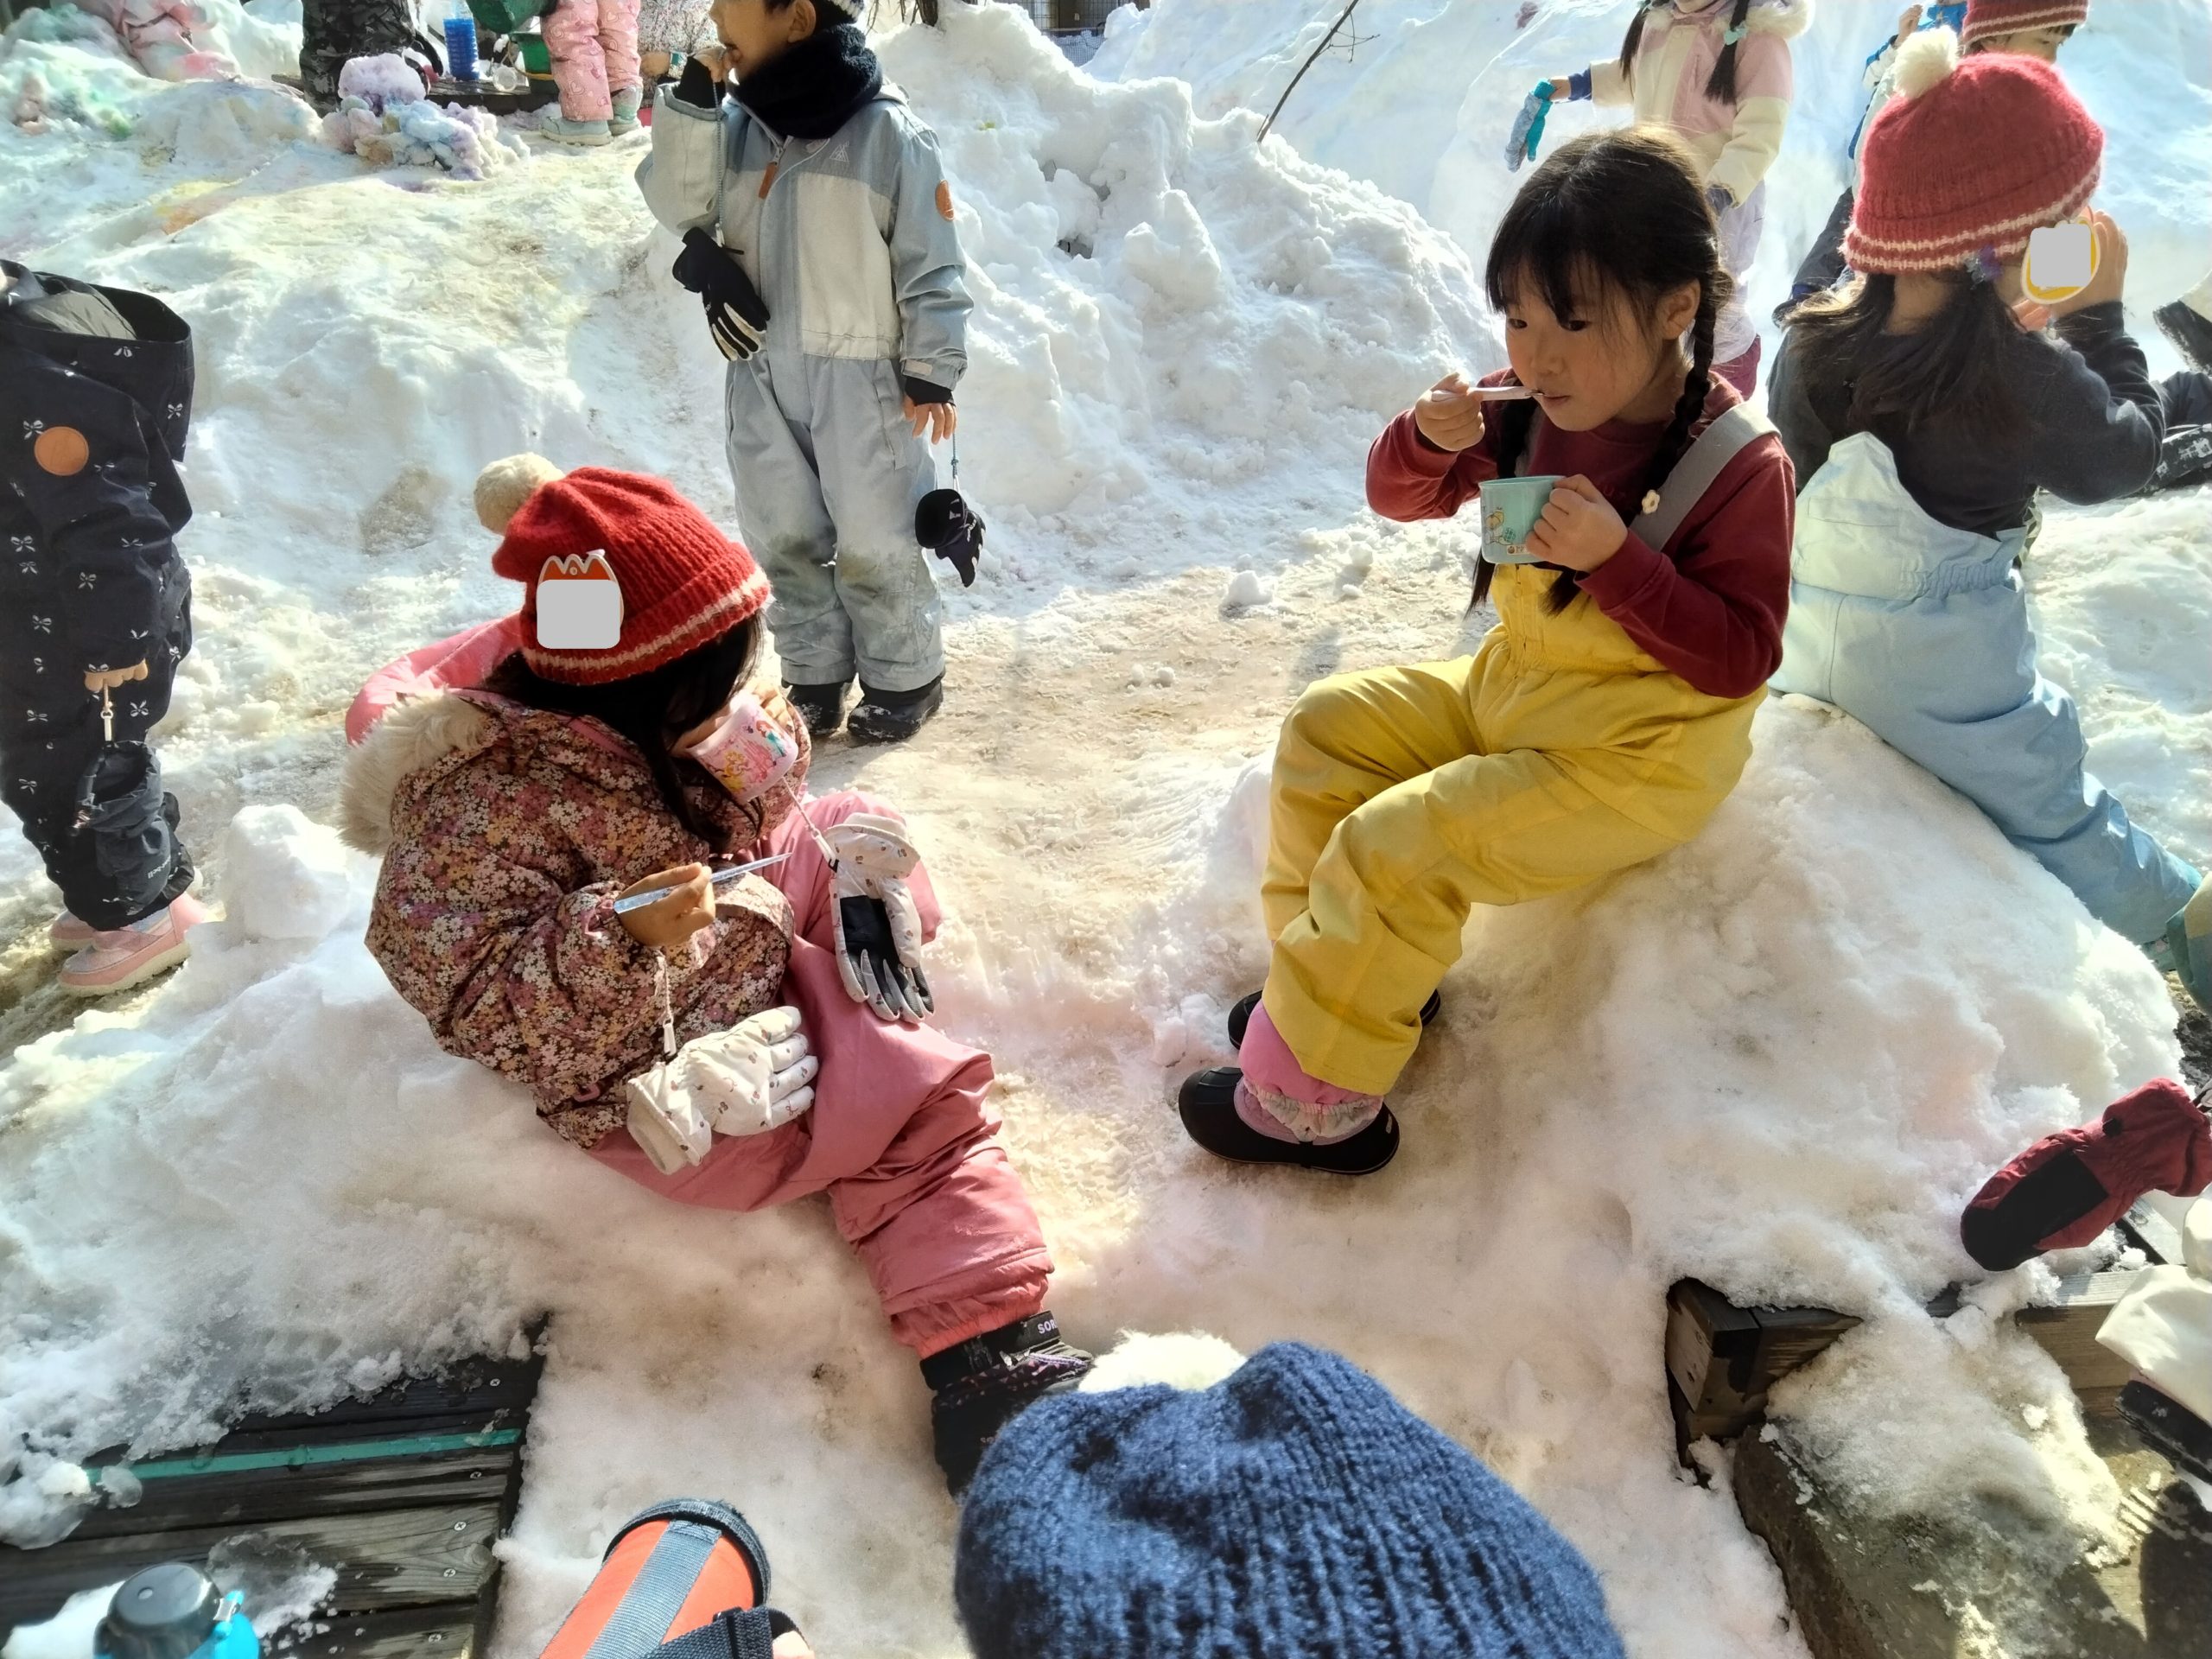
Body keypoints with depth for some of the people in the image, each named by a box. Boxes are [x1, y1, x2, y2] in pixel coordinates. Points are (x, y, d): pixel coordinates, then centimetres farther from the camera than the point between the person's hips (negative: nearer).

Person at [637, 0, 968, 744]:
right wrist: (691, 104, -12)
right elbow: (676, 204, -2)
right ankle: (814, 676, 27)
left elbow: (930, 261, -8)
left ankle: (905, 676, 21)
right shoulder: (736, 123, 5)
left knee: (872, 539, 3)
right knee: (786, 537, 12)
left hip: (861, 378, -5)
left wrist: (931, 370, -9)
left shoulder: (887, 130, -10)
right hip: (762, 377, 5)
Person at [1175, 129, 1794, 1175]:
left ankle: (1311, 1101, -5)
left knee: (1396, 846, -21)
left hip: (1633, 758, -8)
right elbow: (1400, 498, 7)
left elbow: (1740, 658, -19)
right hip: (1508, 689, 8)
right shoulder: (1530, 412, -1)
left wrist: (1616, 560, -30)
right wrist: (1431, 440, -17)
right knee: (1329, 727, 5)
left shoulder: (1740, 467, -18)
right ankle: (1335, 968, 16)